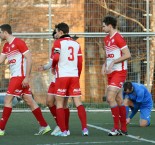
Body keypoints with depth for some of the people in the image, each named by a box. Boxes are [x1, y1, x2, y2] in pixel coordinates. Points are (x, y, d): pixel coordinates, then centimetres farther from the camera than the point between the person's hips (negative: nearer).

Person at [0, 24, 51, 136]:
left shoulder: (19, 42, -11)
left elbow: (29, 59, -14)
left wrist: (27, 77, -18)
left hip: (20, 76, -9)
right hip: (15, 76, 9)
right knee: (29, 101, 7)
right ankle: (44, 126, 8)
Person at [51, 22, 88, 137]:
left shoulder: (58, 42, -1)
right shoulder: (76, 44, 13)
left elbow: (56, 58, -13)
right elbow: (80, 62, 12)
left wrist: (53, 67, 7)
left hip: (62, 76, -4)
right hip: (74, 76, 4)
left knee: (59, 103, 4)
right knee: (78, 102, 2)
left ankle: (63, 131, 0)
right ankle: (85, 128, -8)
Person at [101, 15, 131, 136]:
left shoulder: (118, 38, -14)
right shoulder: (107, 39, 14)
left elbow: (127, 55, -17)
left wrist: (113, 62, -21)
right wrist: (105, 65, 5)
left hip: (119, 72, -9)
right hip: (111, 72, 9)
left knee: (110, 98, -16)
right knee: (118, 100, 10)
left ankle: (117, 128, -11)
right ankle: (123, 129, 14)